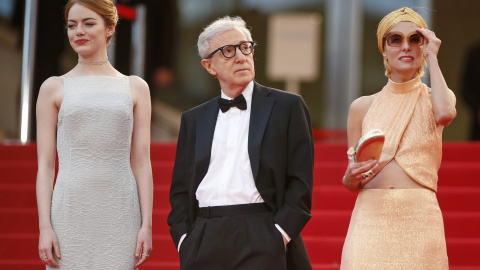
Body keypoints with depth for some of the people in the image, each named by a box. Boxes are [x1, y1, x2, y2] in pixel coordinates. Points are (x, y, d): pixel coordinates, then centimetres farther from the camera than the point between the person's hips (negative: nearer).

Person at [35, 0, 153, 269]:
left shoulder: (135, 88, 11)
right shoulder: (54, 88, 9)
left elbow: (141, 163, 7)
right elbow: (45, 164, 5)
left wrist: (147, 225, -1)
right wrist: (45, 226, -5)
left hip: (120, 215, 1)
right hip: (70, 213, 0)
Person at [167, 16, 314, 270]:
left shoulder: (287, 106, 7)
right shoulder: (193, 120, 18)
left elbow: (300, 180, 1)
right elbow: (180, 189, 17)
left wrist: (280, 234, -10)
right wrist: (183, 237, 1)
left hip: (261, 241, -3)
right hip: (203, 245, 3)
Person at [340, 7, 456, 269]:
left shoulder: (433, 99, 10)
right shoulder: (362, 107, 12)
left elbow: (445, 114, -17)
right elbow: (350, 183, 14)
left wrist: (432, 58, -5)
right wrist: (351, 177, -10)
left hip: (420, 218, -1)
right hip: (370, 218, 1)